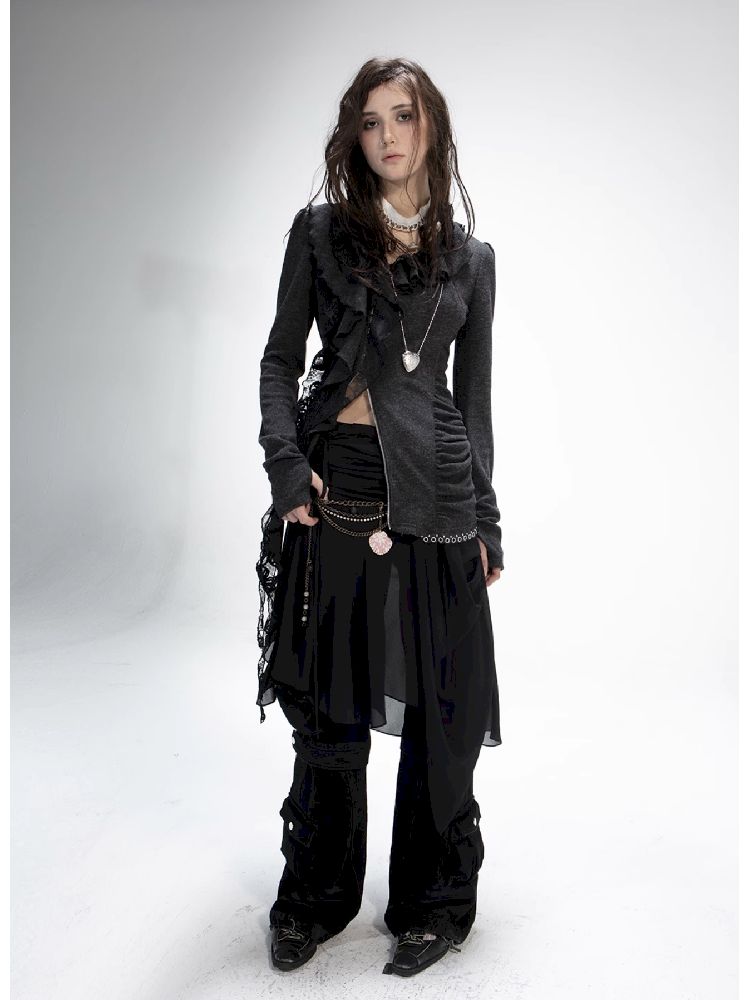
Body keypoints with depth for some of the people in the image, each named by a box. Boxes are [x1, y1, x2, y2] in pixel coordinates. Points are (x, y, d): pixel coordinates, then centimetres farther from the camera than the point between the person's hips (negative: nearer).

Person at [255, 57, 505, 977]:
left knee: (438, 710, 4)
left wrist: (485, 517, 8)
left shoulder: (469, 257, 11)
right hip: (334, 489, 0)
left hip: (433, 497, 1)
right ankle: (316, 899, 27)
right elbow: (281, 358, 7)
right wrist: (286, 464, -8)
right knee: (328, 707, 8)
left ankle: (434, 903, 23)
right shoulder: (320, 230, 8)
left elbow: (473, 396, 12)